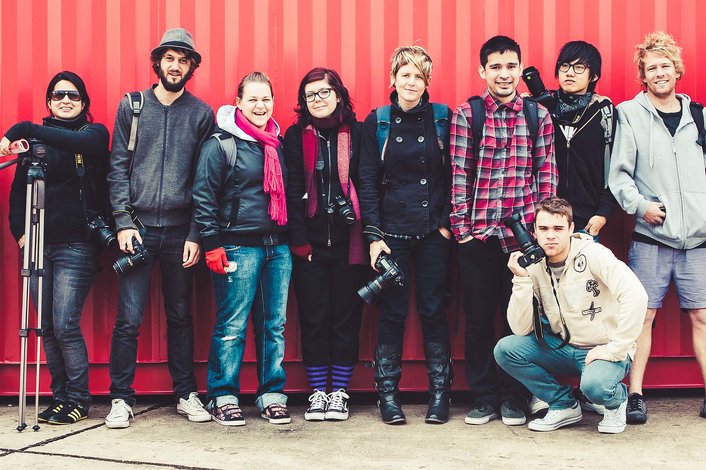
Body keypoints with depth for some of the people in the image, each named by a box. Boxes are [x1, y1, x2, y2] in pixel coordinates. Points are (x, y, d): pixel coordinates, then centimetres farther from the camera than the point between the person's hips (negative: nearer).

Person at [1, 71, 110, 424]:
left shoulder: (94, 133, 4)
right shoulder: (36, 138, 14)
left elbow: (75, 142, -21)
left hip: (76, 245, -4)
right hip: (40, 244, 4)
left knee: (65, 325, -8)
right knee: (47, 327, 6)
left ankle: (78, 399, 5)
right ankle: (60, 396, 17)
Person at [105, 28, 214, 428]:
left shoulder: (202, 114, 5)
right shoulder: (132, 106, 7)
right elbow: (118, 168, 4)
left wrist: (196, 235, -4)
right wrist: (124, 222, -6)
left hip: (180, 231, 1)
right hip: (138, 228, 0)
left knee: (181, 316, 10)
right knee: (129, 319, -2)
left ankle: (187, 394, 21)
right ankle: (122, 398, 9)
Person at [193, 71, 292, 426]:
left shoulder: (278, 143, 14)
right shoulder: (221, 144, -4)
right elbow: (203, 197, -6)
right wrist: (212, 244, -11)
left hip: (278, 247, 6)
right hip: (238, 247, -6)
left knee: (275, 324, 8)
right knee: (232, 326, -2)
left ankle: (272, 394, 17)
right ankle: (223, 397, 9)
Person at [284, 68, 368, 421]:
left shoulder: (356, 134, 5)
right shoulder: (296, 136, 6)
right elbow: (292, 192, 1)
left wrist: (366, 235, -6)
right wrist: (300, 242, -6)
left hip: (348, 242, 0)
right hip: (310, 243, 0)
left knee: (346, 318, 4)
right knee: (313, 319, 4)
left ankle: (339, 393, 14)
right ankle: (317, 392, 14)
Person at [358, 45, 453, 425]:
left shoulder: (443, 118, 3)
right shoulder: (377, 122, 3)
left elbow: (453, 176, 6)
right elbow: (368, 181, 2)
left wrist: (448, 222, -3)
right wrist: (373, 235, -4)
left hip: (434, 233, 0)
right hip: (393, 232, 0)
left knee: (434, 311, 4)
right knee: (393, 312, 3)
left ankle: (439, 394, 13)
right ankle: (387, 394, 13)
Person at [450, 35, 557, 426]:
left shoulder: (538, 115, 7)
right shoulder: (466, 114, 1)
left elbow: (546, 173, 6)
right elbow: (459, 174, -1)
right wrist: (461, 225, -5)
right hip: (478, 233, -1)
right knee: (479, 318, 6)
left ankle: (514, 397, 20)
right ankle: (483, 397, 19)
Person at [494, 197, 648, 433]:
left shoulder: (592, 254, -16)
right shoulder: (535, 268, -1)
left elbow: (635, 295, -29)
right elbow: (521, 329, -7)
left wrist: (614, 349, -26)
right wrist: (521, 280, -17)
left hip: (606, 350, -5)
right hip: (565, 348, 5)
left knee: (594, 385, -36)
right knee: (505, 349, -14)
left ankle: (616, 399, 3)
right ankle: (564, 405, 3)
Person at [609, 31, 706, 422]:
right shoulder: (630, 114, 3)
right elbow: (619, 173, -1)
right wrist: (639, 204, -14)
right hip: (651, 235, -3)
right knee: (643, 314, -2)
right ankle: (635, 395, 5)